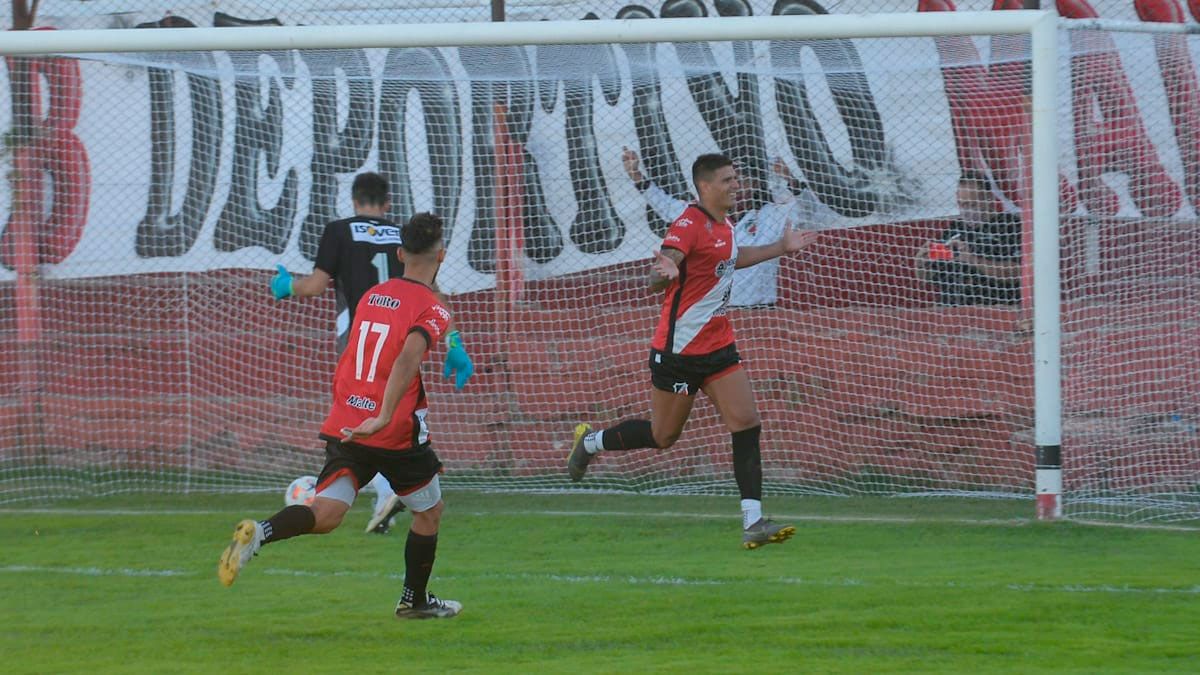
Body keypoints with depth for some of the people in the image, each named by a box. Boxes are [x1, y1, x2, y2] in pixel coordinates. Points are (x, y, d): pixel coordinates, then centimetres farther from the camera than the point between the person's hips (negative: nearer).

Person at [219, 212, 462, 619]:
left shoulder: (371, 296, 14)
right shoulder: (431, 310, -7)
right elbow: (408, 358, -25)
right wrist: (384, 417, -30)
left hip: (344, 426, 5)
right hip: (397, 432, -5)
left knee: (327, 513, -5)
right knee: (429, 511, 18)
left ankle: (259, 533, -32)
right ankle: (415, 600, 29)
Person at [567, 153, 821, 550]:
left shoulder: (724, 224, 8)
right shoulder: (689, 225, -19)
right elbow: (658, 279, -30)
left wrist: (781, 248, 34)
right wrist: (665, 273, -54)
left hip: (718, 344, 7)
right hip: (679, 348, -7)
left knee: (746, 424, -8)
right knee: (663, 435, 5)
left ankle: (753, 522, -12)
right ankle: (590, 442, 33)